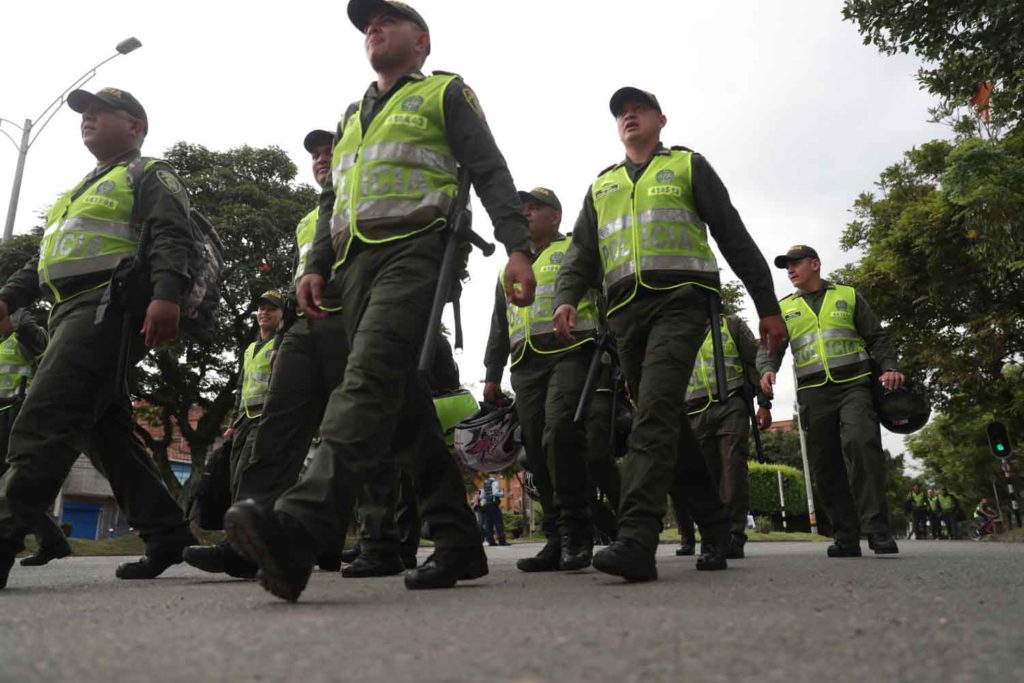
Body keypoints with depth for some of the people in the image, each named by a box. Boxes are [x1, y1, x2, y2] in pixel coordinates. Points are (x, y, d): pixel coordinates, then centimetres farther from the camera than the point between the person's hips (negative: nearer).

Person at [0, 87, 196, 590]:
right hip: (72, 315, 10)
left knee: (43, 422, -19)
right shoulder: (82, 190, 33)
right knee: (107, 431, 6)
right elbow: (44, 259, 33)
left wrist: (165, 294, -29)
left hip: (109, 307, -10)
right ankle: (166, 535, 10)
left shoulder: (150, 176, 5)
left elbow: (171, 237, -13)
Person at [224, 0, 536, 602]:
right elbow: (332, 202, 28)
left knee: (371, 377, -26)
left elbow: (491, 172, 2)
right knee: (405, 401, -1)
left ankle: (300, 530, -40)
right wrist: (316, 267, 14)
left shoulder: (447, 93, 14)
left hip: (412, 252, -7)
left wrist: (517, 247, -12)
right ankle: (459, 544, 4)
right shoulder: (352, 117, 33)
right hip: (356, 264, 7)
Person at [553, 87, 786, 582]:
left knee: (656, 407, -23)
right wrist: (566, 299, -5)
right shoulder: (601, 185, 25)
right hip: (625, 311, 5)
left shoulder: (688, 166, 15)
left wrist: (767, 306, 4)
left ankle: (637, 539, -29)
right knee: (667, 421, 6)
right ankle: (715, 525, 19)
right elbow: (582, 254, 16)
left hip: (679, 300, -5)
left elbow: (735, 237, 10)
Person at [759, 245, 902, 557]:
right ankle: (846, 537, 6)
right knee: (826, 466, -1)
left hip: (854, 386, -2)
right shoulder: (784, 308, 18)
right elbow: (771, 347, 10)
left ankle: (877, 528, -20)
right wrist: (767, 369, -13)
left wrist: (889, 367, -4)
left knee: (861, 445, -24)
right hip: (813, 394, 2)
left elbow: (876, 338, 14)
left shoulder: (848, 296, 15)